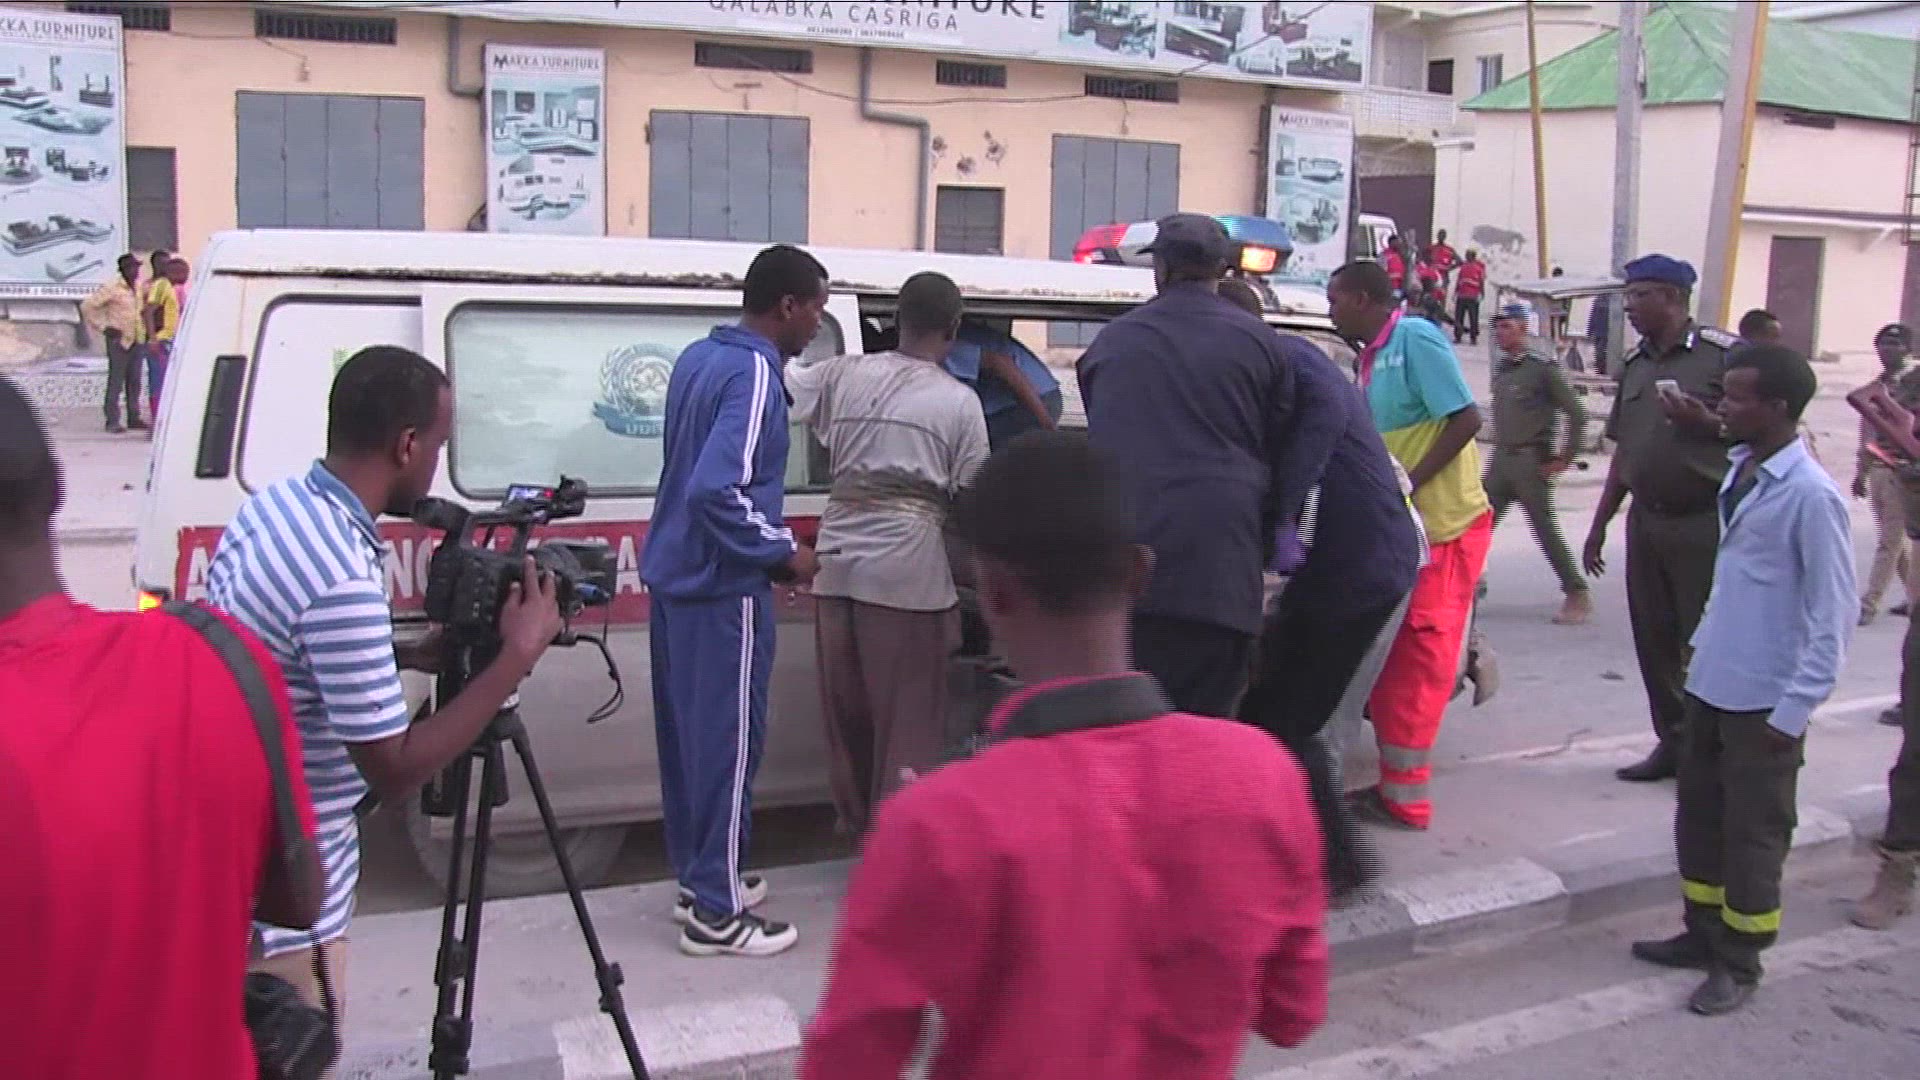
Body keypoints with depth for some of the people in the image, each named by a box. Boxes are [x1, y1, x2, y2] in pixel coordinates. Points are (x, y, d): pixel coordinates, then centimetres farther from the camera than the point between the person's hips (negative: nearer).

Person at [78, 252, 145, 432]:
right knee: (116, 381, -5)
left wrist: (145, 325, 16)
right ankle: (112, 421, -2)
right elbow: (87, 306, -10)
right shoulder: (112, 287, -10)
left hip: (137, 340, 6)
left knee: (134, 381, 9)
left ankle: (134, 418, 14)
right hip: (119, 340, -6)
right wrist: (103, 328, -11)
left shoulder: (139, 286, 10)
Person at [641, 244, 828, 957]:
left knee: (686, 735, 16)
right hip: (722, 590, -10)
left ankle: (699, 878, 30)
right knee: (728, 743, -1)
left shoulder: (699, 357, 11)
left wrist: (769, 549, 20)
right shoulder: (754, 375, -19)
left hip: (674, 576, 10)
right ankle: (716, 915, 8)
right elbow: (716, 491, -28)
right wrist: (784, 552, -15)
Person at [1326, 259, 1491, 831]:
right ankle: (1395, 784, 24)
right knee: (1394, 661, 14)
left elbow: (1466, 418, -19)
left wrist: (1409, 482, -22)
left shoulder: (1416, 339, -13)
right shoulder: (1373, 354, 13)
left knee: (1418, 663, -2)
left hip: (1444, 526, -9)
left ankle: (1405, 797, 6)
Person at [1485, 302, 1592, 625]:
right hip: (1500, 460, 7)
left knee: (1546, 530, -3)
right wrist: (1500, 447, 16)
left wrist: (1565, 459, -12)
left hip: (1530, 462, -7)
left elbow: (1577, 414, -12)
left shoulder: (1543, 368, -11)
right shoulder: (1500, 368, 10)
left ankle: (1578, 596, 7)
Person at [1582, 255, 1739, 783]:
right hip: (1646, 520, 7)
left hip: (1705, 522, -7)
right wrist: (1599, 525, 18)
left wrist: (1706, 422, -23)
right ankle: (1673, 740, 23)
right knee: (1654, 640, 10)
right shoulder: (1635, 364, 13)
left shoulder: (1725, 353, -7)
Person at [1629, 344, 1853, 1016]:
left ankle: (1739, 961, 22)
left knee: (1753, 835, 7)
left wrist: (1794, 710, -15)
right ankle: (1704, 933, 36)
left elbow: (1832, 616, -17)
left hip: (1764, 700, -8)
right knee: (1699, 816, 19)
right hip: (1712, 681, 8)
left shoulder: (1810, 494, -20)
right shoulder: (1739, 469, 4)